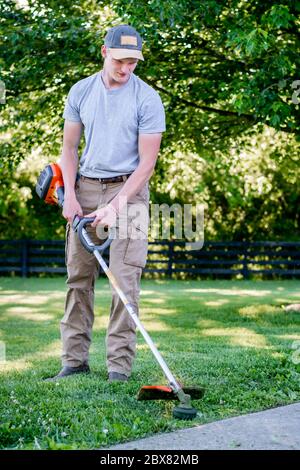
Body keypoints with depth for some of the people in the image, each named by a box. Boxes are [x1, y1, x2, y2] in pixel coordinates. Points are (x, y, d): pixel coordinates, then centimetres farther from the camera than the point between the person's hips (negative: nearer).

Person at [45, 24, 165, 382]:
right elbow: (69, 147, 11)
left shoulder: (147, 99, -7)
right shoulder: (80, 92, 5)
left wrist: (117, 205, -18)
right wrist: (70, 195, -1)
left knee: (124, 278, -9)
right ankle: (75, 360, 7)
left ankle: (120, 363, -5)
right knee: (78, 275, 2)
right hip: (85, 188, 4)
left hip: (128, 191, -4)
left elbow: (147, 161, -10)